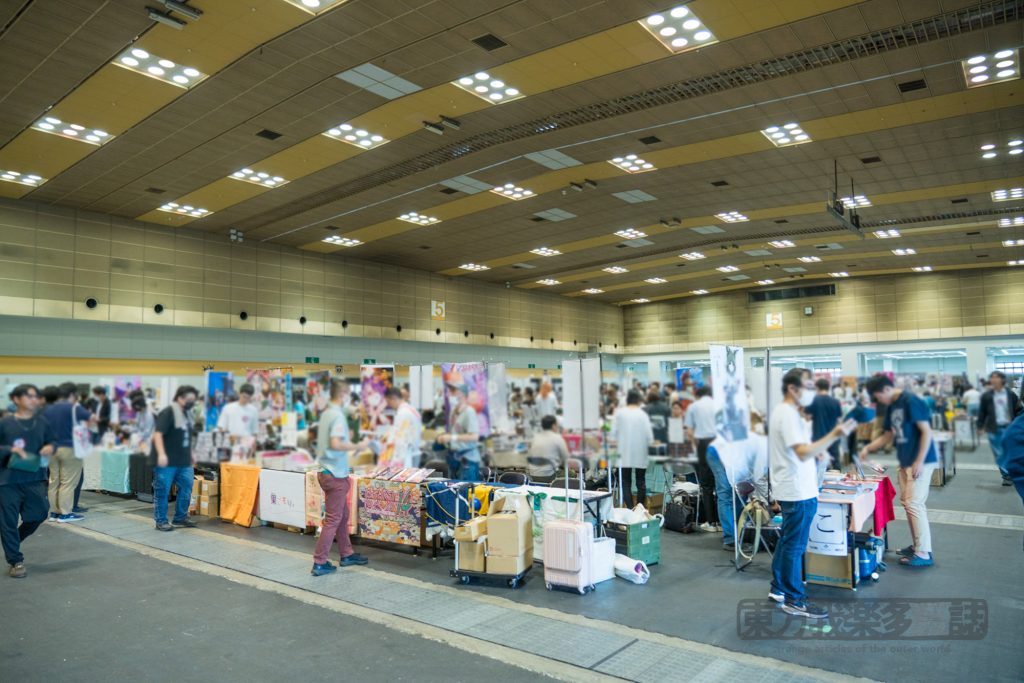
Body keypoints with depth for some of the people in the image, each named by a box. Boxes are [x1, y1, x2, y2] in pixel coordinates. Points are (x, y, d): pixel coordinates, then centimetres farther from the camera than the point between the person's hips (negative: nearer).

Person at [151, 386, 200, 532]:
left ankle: (180, 518, 22)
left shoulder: (187, 414, 14)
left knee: (186, 488, 10)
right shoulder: (168, 413, -12)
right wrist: (161, 454, -29)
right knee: (162, 492, 2)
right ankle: (161, 521, 11)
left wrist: (190, 455, 25)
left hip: (183, 461, 8)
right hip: (167, 462, -8)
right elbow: (157, 434, -20)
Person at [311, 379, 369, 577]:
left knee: (343, 515, 18)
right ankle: (319, 563, 4)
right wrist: (357, 446, -16)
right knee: (333, 520, -1)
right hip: (335, 474, -10)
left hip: (326, 471, 10)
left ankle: (346, 555, 28)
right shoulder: (338, 415, -18)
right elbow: (335, 444, -27)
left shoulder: (325, 413, 10)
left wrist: (346, 437, 21)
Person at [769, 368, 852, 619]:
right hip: (798, 493, -11)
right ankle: (794, 600, 8)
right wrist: (834, 435, -33)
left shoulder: (784, 411, 14)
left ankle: (778, 588, 30)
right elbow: (803, 453, -28)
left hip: (791, 489, 11)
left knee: (786, 541, 19)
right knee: (795, 546, -1)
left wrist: (816, 451, 12)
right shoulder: (788, 415, -19)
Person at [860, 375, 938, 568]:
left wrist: (919, 461, -21)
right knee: (906, 502, 12)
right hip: (905, 461, 9)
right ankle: (917, 544, 22)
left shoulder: (911, 401, -16)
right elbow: (888, 435, 19)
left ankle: (924, 553, -1)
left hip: (920, 461, -9)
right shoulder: (892, 407, 11)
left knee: (914, 504, -8)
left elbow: (926, 431, -19)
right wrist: (868, 448, 8)